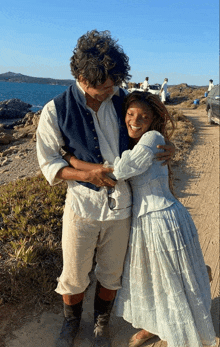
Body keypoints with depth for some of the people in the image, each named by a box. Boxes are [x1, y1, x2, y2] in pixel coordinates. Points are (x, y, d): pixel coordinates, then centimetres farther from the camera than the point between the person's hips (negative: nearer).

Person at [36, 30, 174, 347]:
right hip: (82, 205, -2)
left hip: (120, 205, 3)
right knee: (74, 277, 15)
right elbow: (48, 162, -6)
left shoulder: (119, 98, -2)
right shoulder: (56, 111, -11)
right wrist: (87, 175, -20)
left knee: (111, 274, 19)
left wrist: (164, 146, -3)